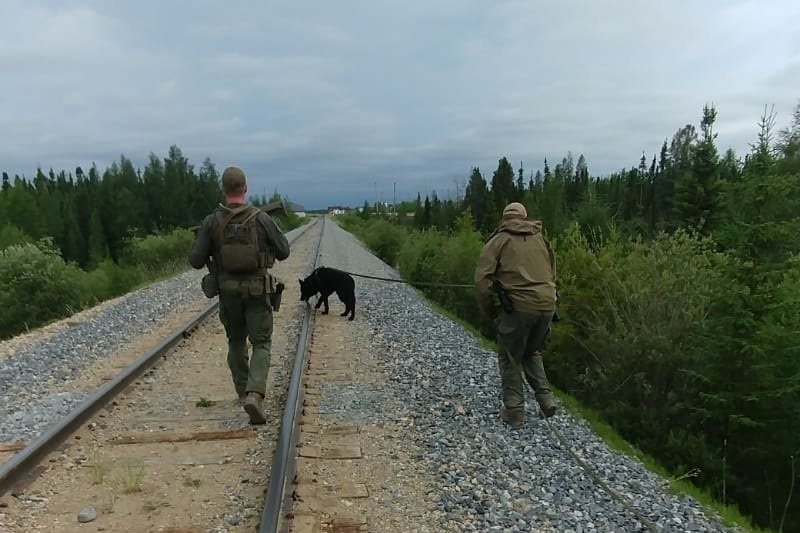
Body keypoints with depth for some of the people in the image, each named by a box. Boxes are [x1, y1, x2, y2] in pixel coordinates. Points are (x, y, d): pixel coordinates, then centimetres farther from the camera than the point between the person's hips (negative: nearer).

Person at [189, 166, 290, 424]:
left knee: (236, 341, 21)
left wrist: (199, 241, 13)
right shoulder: (261, 218, -10)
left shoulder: (212, 221, -7)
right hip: (257, 291, -2)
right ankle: (254, 395, -17)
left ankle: (244, 393, 29)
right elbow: (283, 252, -2)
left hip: (227, 291, 2)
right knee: (261, 345, 4)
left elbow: (196, 261, -8)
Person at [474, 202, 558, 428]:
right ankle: (545, 398, 16)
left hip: (519, 307, -4)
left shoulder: (498, 241, 4)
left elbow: (482, 280, -5)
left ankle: (514, 411, 15)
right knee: (532, 353, 27)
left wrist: (491, 312, 5)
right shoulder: (541, 239, 17)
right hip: (547, 305, 5)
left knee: (510, 359, 13)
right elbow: (552, 275, 18)